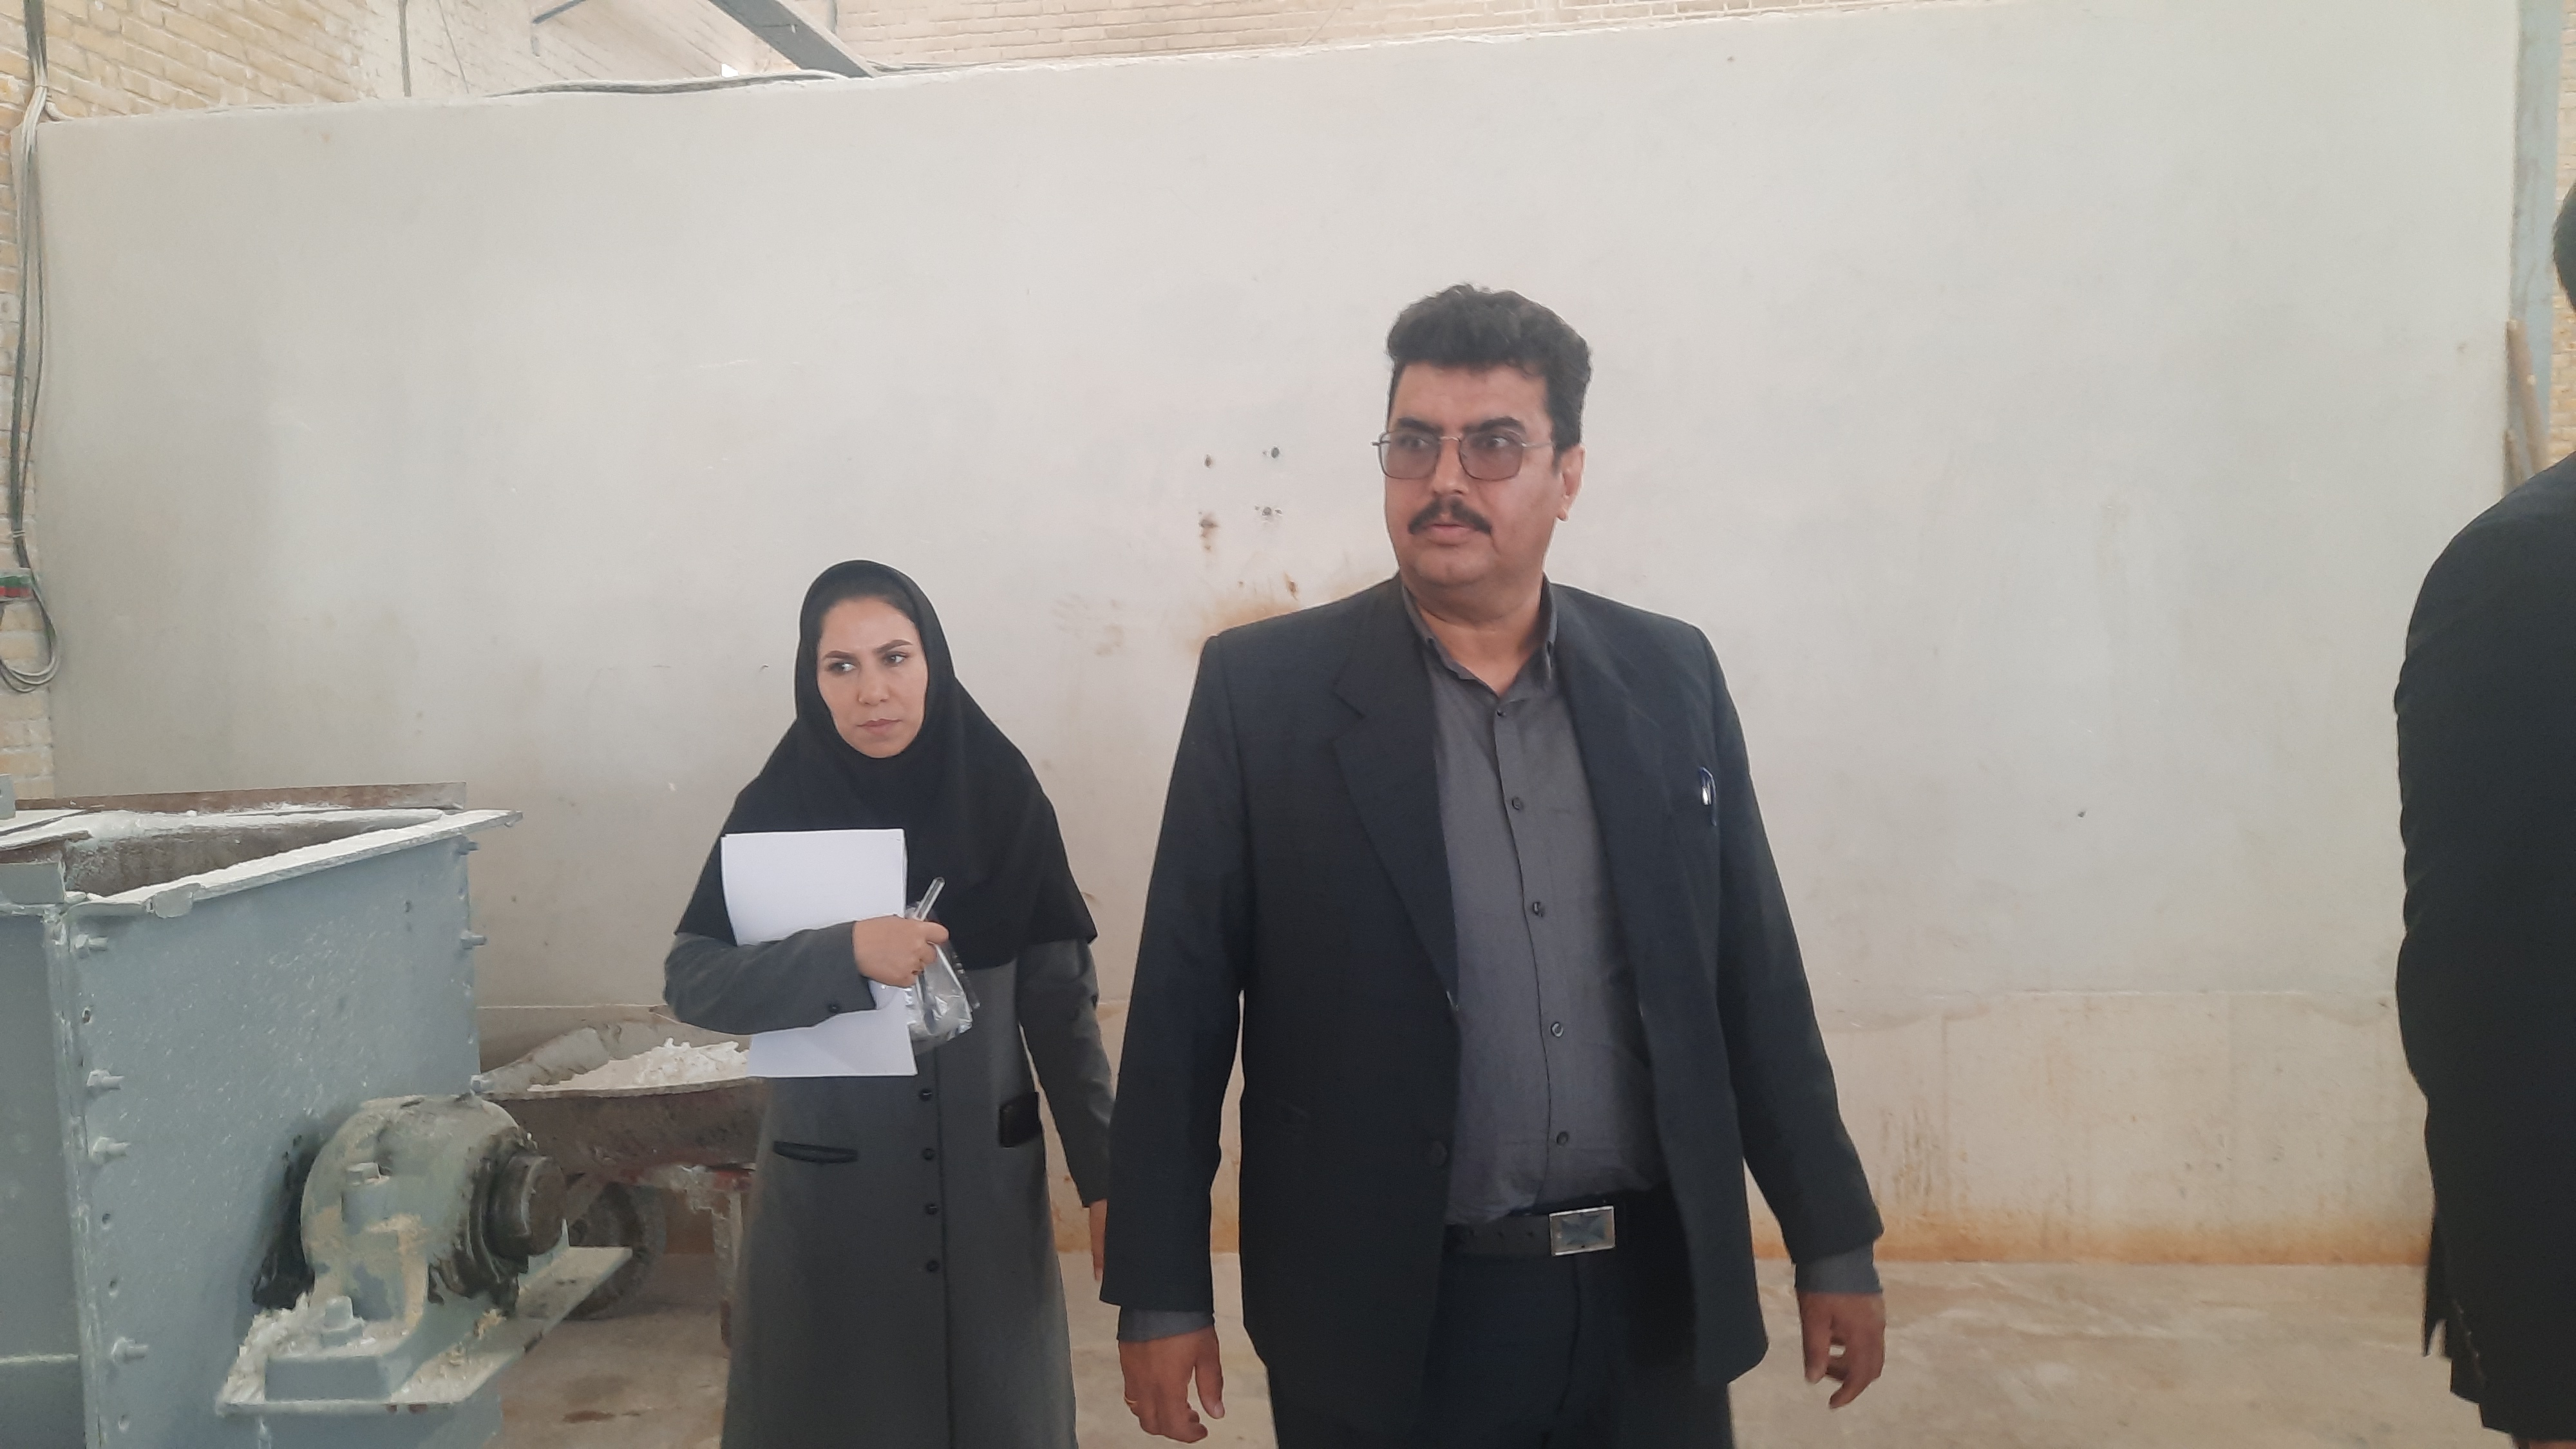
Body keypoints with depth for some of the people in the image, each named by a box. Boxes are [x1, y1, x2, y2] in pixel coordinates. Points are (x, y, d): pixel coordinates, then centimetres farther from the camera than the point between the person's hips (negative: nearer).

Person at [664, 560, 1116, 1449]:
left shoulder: (1001, 799, -5)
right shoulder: (775, 811, -6)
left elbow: (1059, 998, -3)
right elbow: (689, 980, -11)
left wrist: (1103, 1172, -6)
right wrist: (845, 954, -25)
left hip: (988, 1179, 1)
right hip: (831, 1189, -1)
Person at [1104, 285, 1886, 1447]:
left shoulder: (1671, 676, 2)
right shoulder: (1263, 689, -6)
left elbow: (1752, 976, 6)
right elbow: (1181, 1004, -5)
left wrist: (1832, 1243, 8)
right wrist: (1159, 1294, -5)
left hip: (1657, 1303, 3)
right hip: (1389, 1317, -2)